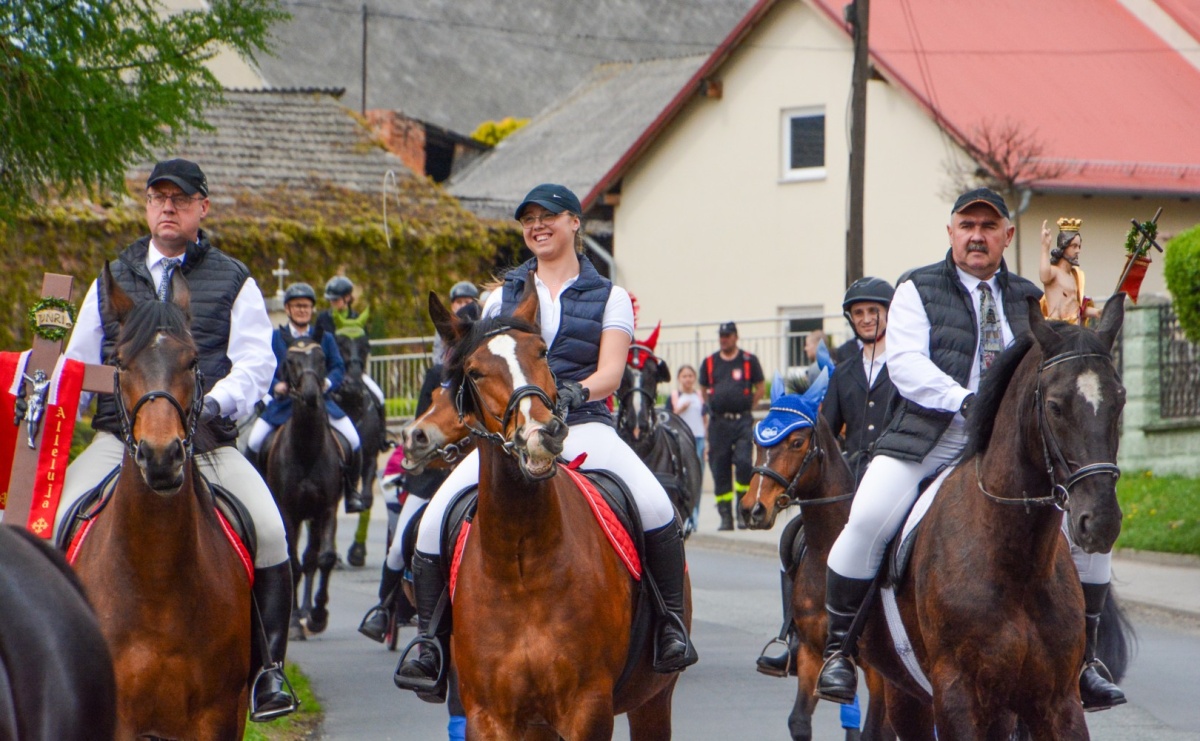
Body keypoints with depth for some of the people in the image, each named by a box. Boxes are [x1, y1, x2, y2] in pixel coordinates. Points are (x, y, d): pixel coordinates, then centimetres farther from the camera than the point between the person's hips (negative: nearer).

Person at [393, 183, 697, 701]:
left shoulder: (608, 297, 11)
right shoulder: (505, 294, 19)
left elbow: (610, 373, 0)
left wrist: (576, 393, -21)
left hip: (583, 429, -2)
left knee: (656, 509, -30)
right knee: (435, 520, -19)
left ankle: (671, 624, -14)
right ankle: (430, 642, -6)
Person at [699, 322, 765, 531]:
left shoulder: (749, 361, 5)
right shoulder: (709, 363, 11)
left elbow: (760, 389, 11)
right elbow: (704, 392, 20)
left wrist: (745, 405, 5)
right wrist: (714, 407, 10)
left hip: (742, 421, -2)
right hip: (718, 423, 2)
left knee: (744, 463, -17)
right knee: (720, 470, 1)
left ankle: (743, 510, -4)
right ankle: (725, 516, 7)